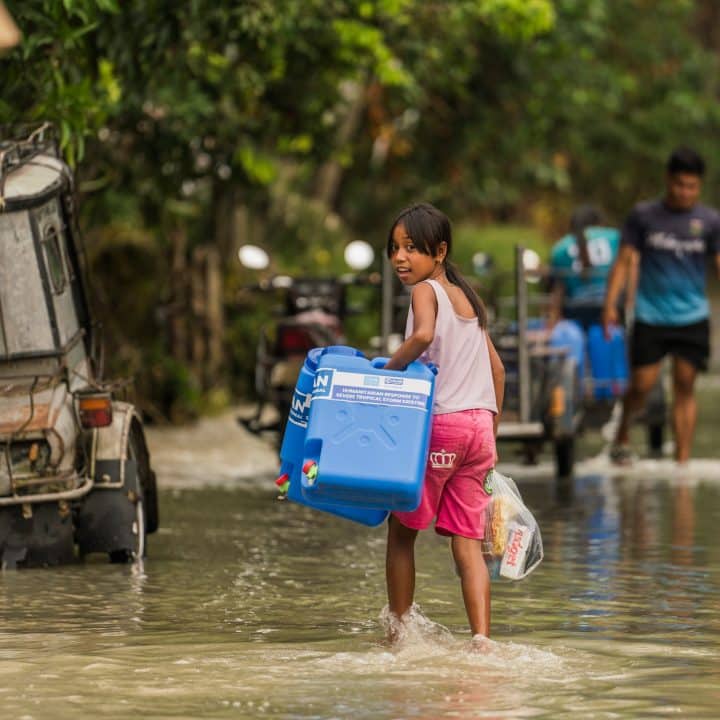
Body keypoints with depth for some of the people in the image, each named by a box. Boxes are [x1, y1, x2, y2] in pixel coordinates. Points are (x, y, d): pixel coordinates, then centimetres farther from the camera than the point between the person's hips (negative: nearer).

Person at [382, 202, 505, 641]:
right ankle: (482, 640, -8)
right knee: (468, 543, 4)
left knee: (402, 530, 9)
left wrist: (387, 370, -15)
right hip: (480, 424, 7)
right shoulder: (468, 297, 19)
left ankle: (399, 634, 13)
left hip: (441, 424, -7)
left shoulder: (426, 291, -5)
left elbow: (422, 335, -28)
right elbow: (497, 368, 21)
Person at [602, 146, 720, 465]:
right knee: (642, 384, -2)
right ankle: (621, 437, 25)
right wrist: (610, 303, -6)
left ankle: (682, 461, 1)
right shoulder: (643, 215, 1)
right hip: (650, 316, -1)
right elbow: (624, 261, 3)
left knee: (685, 388, -2)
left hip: (692, 319, 1)